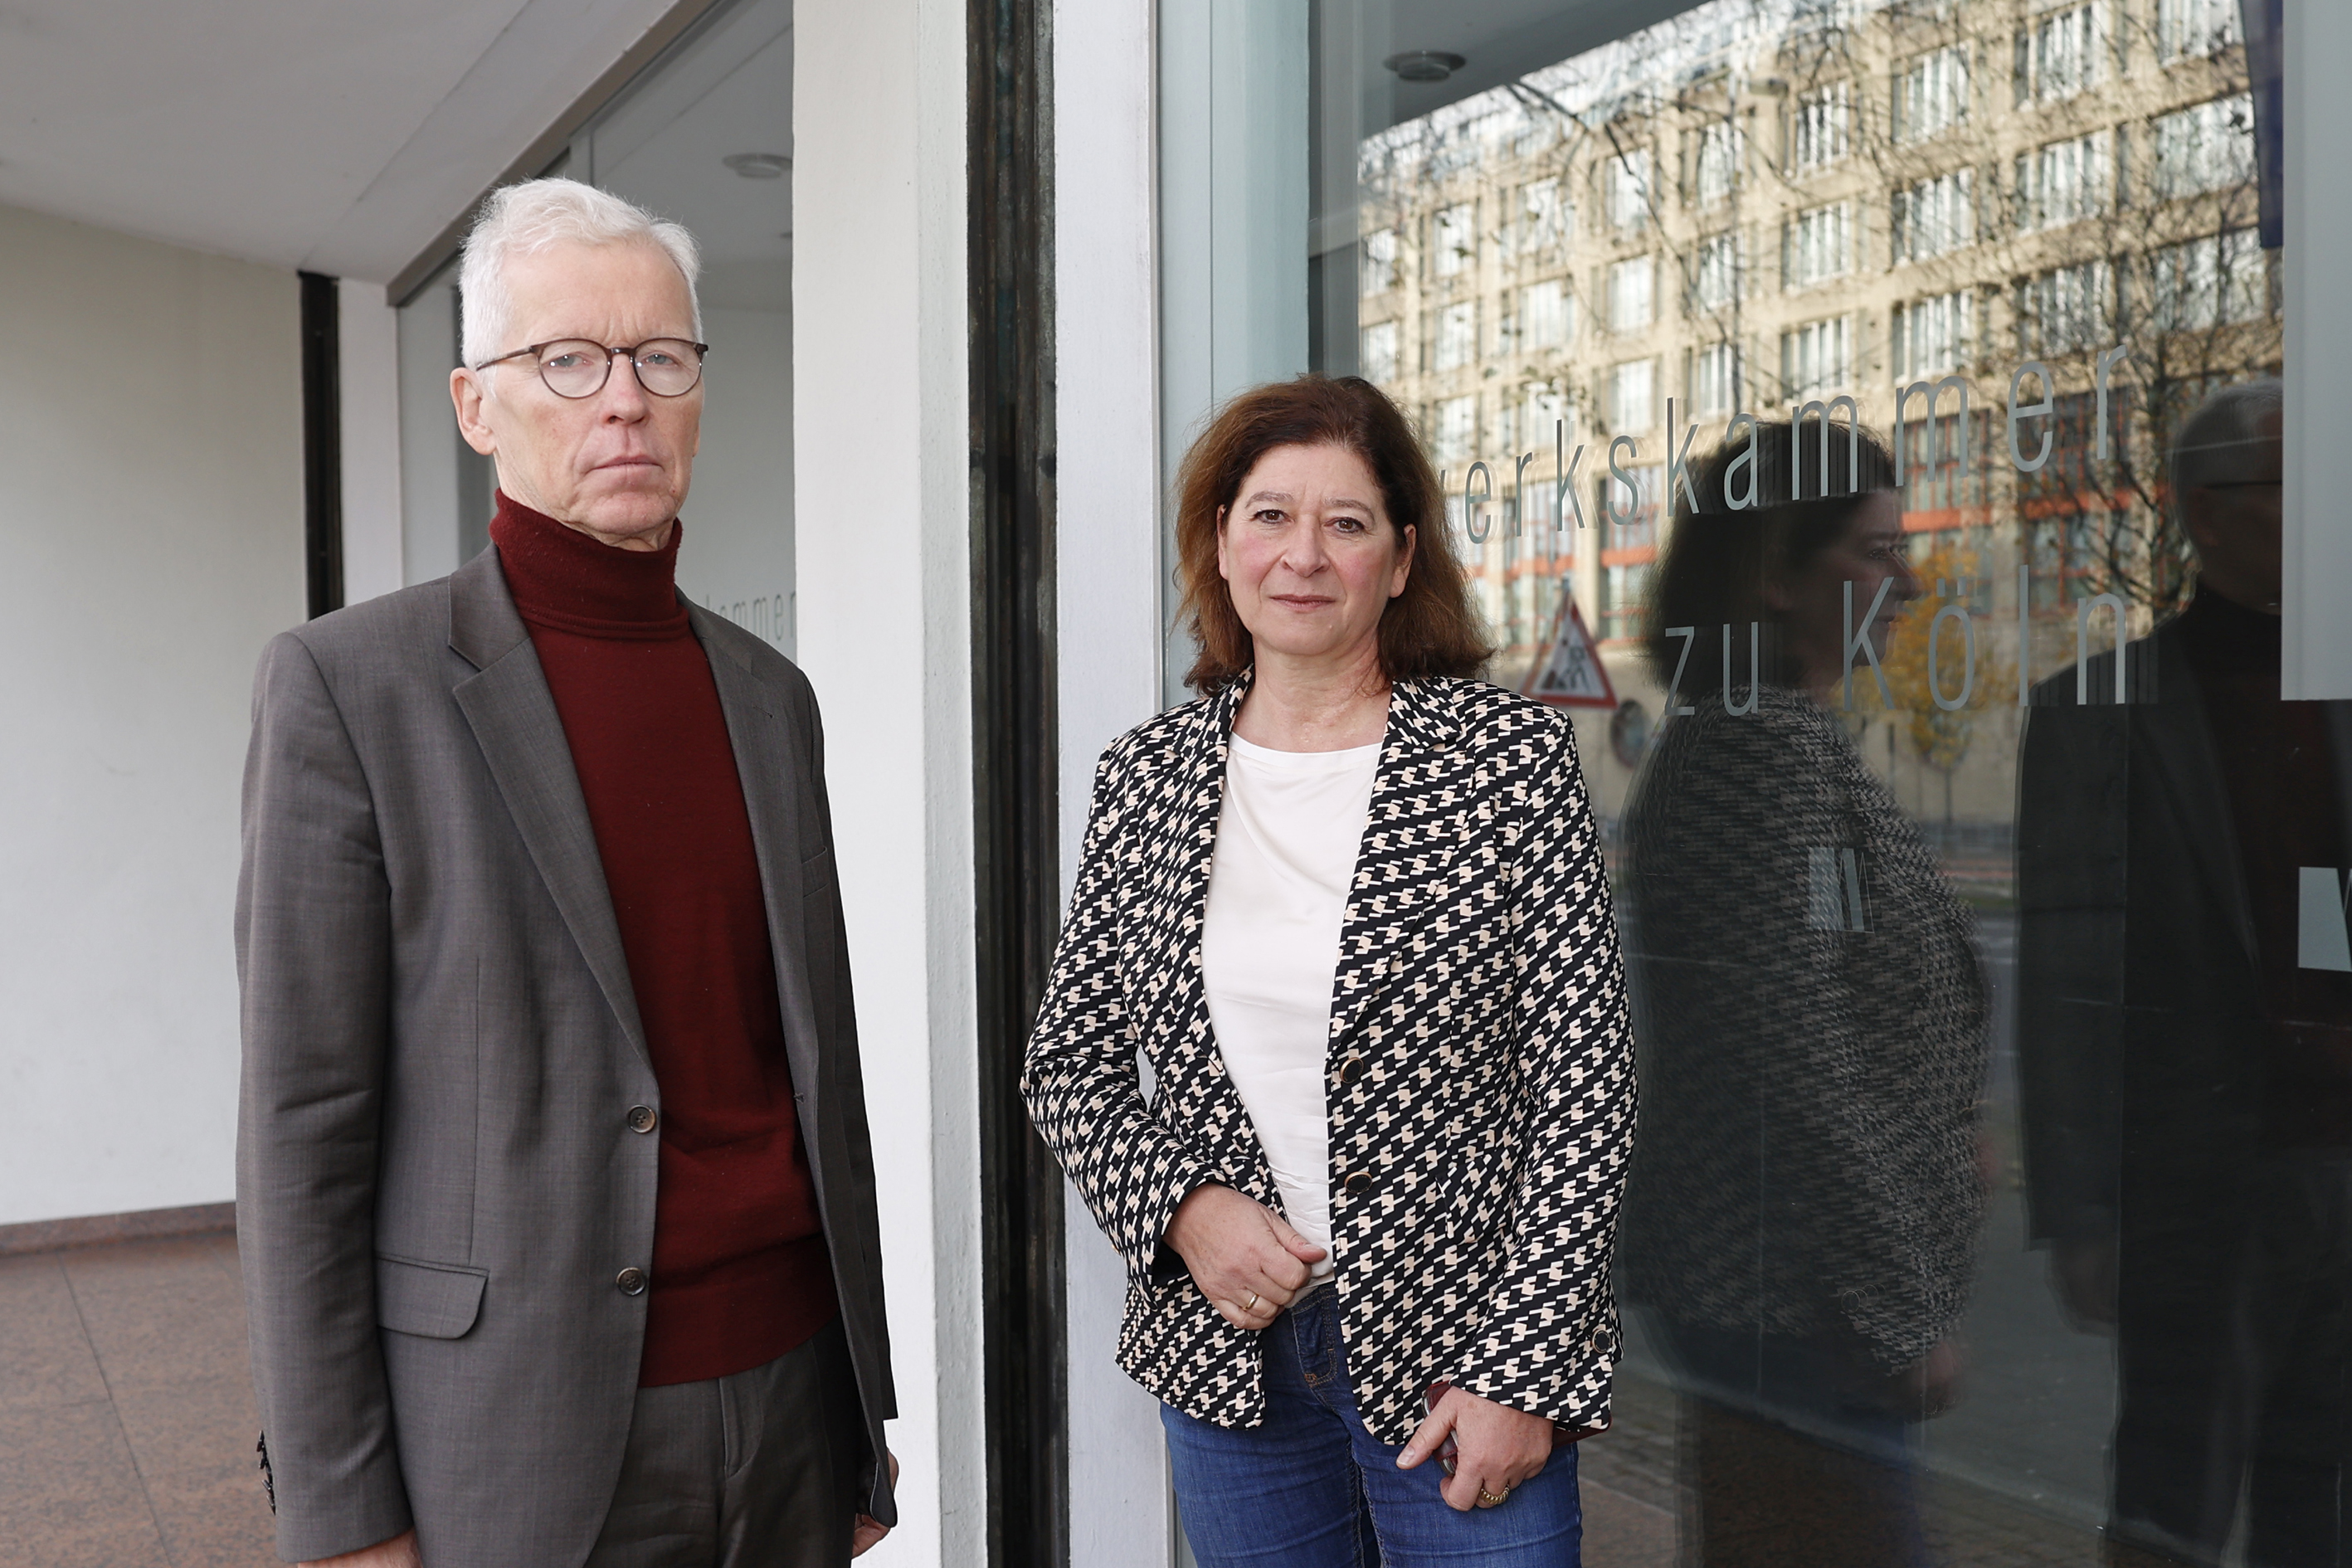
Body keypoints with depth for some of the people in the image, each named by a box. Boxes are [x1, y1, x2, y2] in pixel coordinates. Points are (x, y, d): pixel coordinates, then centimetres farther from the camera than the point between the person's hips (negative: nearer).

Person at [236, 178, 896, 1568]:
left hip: (792, 1397, 5)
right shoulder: (352, 687, -7)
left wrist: (869, 1401, 14)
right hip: (524, 1443, -4)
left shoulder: (772, 698, 7)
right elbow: (302, 1125, -9)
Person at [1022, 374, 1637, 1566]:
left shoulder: (1511, 755, -7)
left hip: (1455, 1361, -3)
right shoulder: (1145, 774, 2)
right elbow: (1067, 1062, 8)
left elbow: (1581, 1080, -8)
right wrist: (1180, 1203, -9)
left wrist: (1522, 1371, -11)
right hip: (1225, 1368, 3)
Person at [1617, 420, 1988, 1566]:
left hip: (1746, 1287, 10)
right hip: (1798, 1298, -10)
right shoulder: (1773, 746, -18)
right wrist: (1901, 1311, -17)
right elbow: (1792, 1060, -23)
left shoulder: (1732, 738, 14)